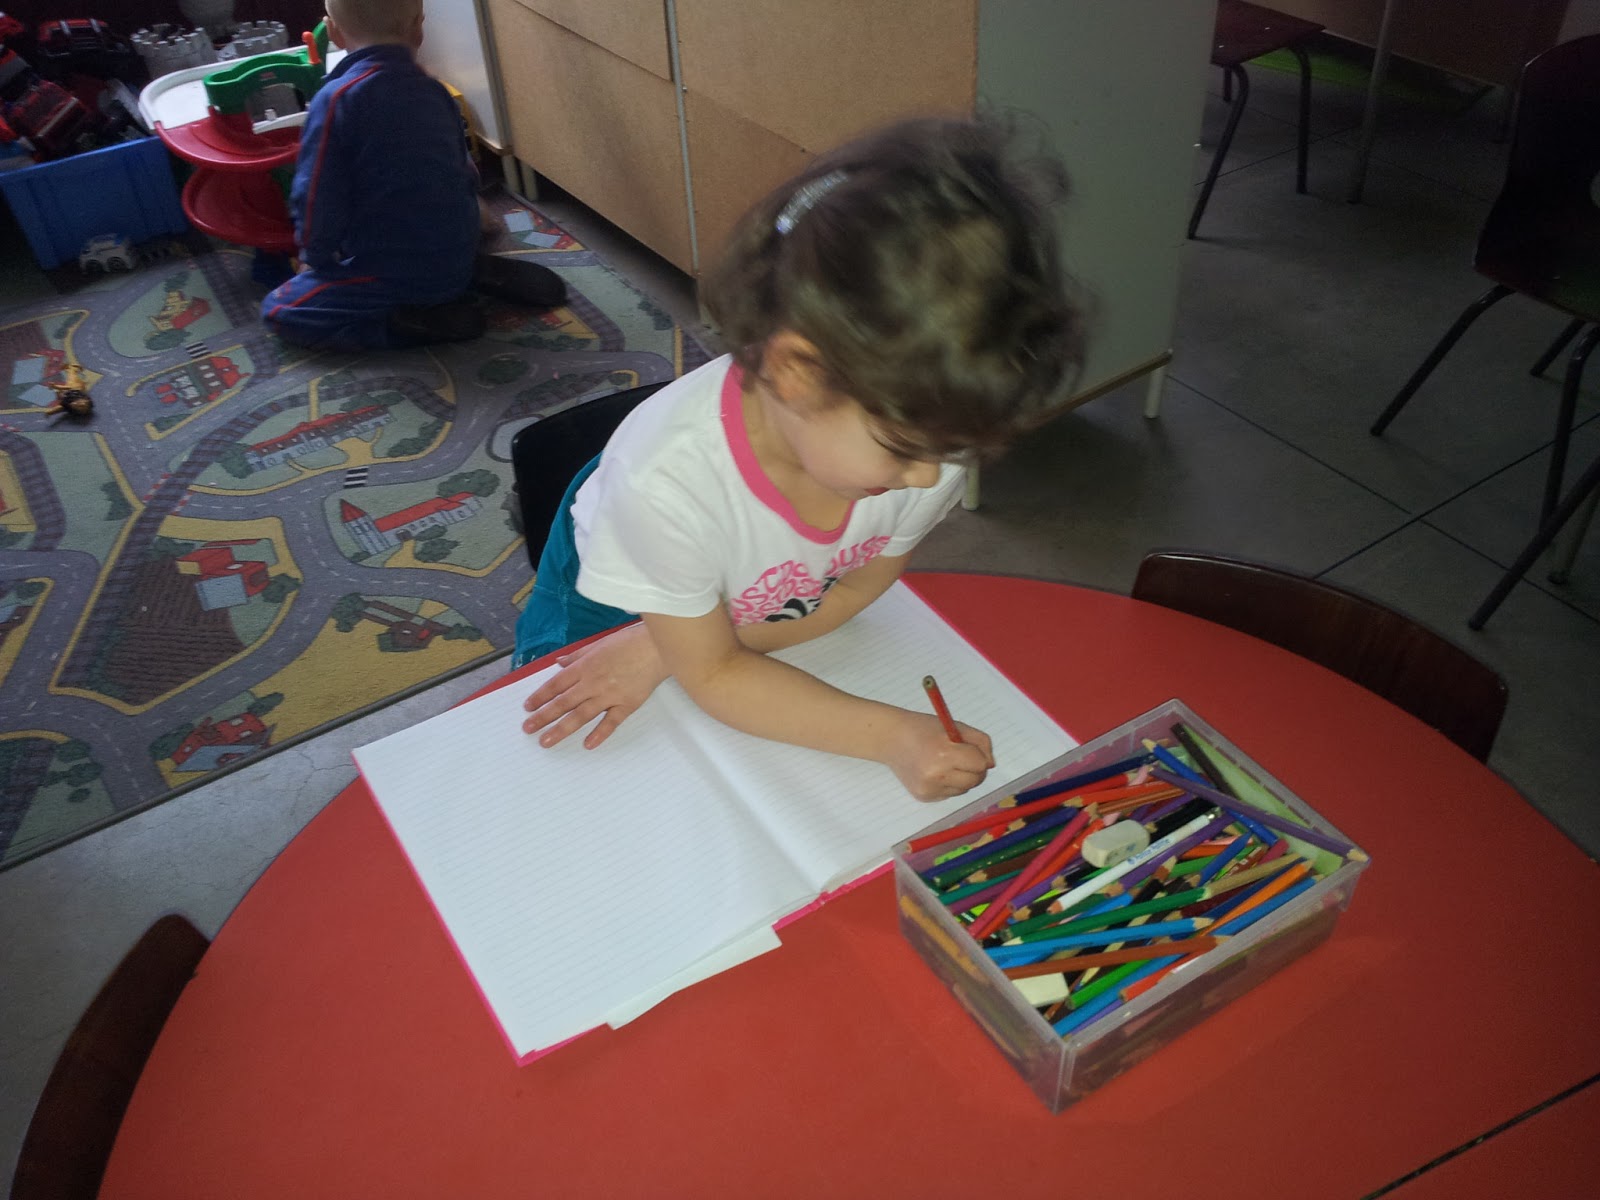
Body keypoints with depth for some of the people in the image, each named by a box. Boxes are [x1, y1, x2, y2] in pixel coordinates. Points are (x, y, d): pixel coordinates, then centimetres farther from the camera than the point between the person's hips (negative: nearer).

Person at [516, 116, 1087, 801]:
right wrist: (892, 736, -40)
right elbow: (714, 675, -30)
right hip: (612, 600, -3)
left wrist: (660, 652, -23)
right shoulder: (668, 479, -46)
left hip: (773, 606, 3)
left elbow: (861, 584, -16)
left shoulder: (926, 435, -35)